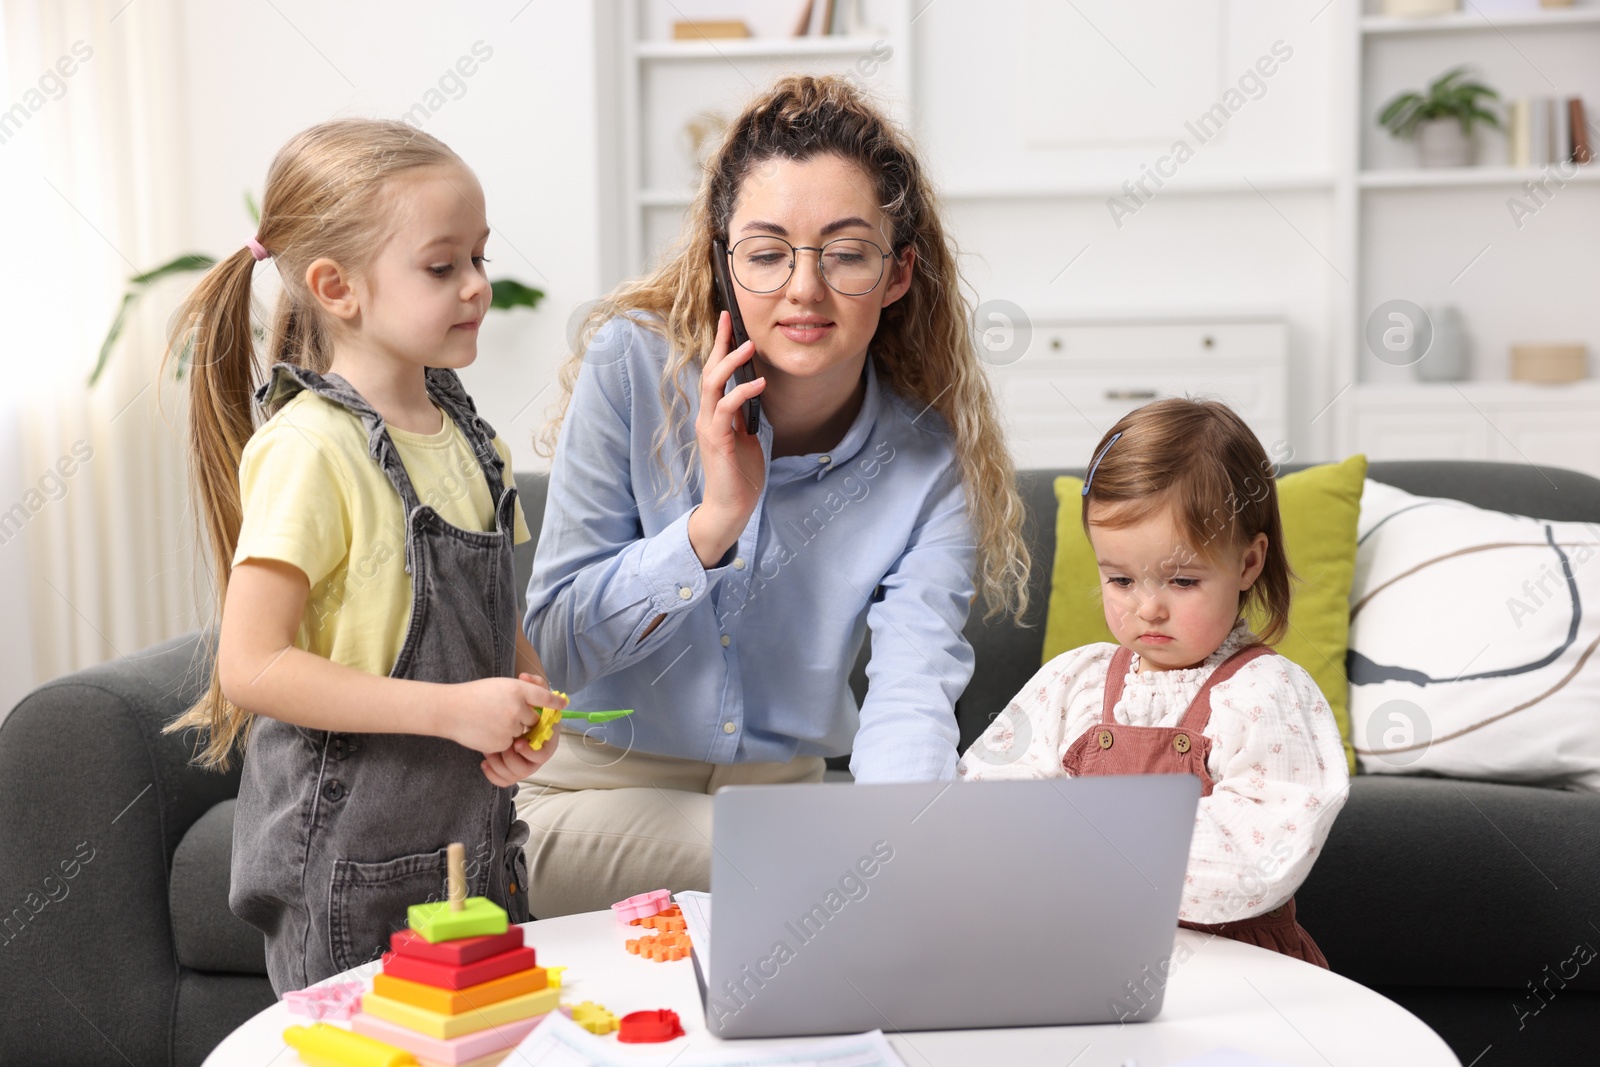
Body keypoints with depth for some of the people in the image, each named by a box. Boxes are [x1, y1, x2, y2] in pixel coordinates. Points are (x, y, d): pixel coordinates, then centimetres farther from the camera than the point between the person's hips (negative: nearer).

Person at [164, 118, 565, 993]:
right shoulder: (309, 449, -17)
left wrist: (524, 703, -4)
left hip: (474, 845, 7)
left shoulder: (467, 436, 6)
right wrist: (451, 708, -24)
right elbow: (252, 666, -21)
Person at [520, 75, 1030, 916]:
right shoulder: (632, 364, -14)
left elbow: (911, 688, -22)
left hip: (786, 790, 3)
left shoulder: (931, 465, -10)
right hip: (597, 793, -3)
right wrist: (713, 524, -27)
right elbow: (556, 643, -12)